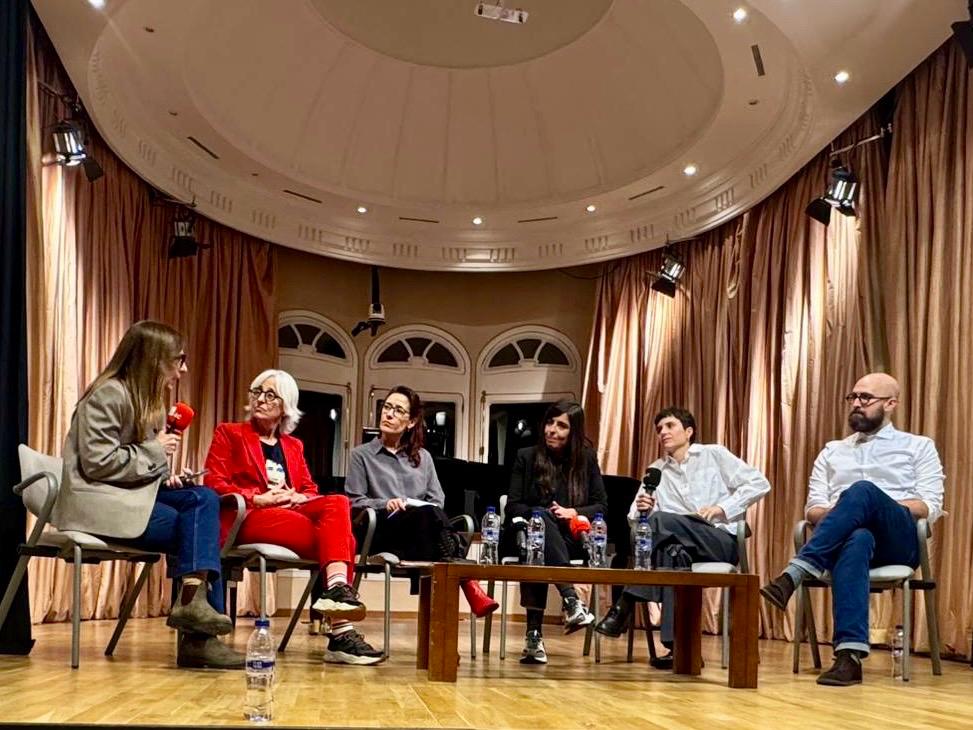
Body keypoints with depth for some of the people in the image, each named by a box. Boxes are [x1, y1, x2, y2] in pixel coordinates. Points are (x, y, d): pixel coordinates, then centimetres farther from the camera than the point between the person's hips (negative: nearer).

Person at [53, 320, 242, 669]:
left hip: (134, 494, 9)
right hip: (100, 501, -8)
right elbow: (98, 462, -20)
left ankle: (194, 600, -26)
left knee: (204, 500, -16)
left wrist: (164, 475, -1)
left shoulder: (148, 399, 18)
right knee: (199, 531, -20)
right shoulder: (109, 394, -11)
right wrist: (155, 451, -12)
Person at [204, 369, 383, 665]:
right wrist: (258, 498, -14)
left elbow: (310, 489, 18)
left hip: (293, 513, 5)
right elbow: (213, 483, 0)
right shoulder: (229, 433, 13)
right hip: (250, 518, -5)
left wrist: (298, 497, -7)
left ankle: (337, 588, -44)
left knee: (338, 502, -30)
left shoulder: (294, 446, 27)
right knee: (340, 536, -28)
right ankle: (341, 630, -36)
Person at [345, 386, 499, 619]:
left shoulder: (422, 457, 26)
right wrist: (386, 505, -13)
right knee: (428, 514, -37)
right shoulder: (362, 455, 17)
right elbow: (353, 501, 5)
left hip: (422, 531, 3)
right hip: (383, 532, -3)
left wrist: (429, 513, -8)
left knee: (430, 514, -37)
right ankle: (467, 583, -51)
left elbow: (438, 501, 16)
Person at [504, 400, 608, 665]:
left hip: (570, 539, 0)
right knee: (540, 516, -37)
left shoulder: (587, 459, 13)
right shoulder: (527, 457, 11)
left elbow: (601, 506, 8)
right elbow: (512, 506, 4)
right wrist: (544, 514, -15)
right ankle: (571, 599, -52)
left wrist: (573, 512, -13)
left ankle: (534, 632, -44)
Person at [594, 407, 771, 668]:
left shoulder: (714, 454, 14)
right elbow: (634, 517, 12)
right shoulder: (656, 470, 23)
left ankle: (624, 607, -31)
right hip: (684, 543, 3)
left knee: (661, 520, -29)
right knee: (673, 551, -35)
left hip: (722, 540, -3)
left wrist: (721, 508, -7)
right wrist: (641, 510, -13)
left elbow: (759, 483, 5)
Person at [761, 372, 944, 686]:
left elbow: (930, 507, 5)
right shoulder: (832, 451, 28)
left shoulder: (919, 447, 19)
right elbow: (812, 509, 17)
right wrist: (839, 515, -7)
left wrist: (874, 507, -10)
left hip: (898, 541, -1)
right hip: (847, 537, 1)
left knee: (862, 490, -35)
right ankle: (849, 655, -53)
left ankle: (793, 575, -46)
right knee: (857, 539, -40)